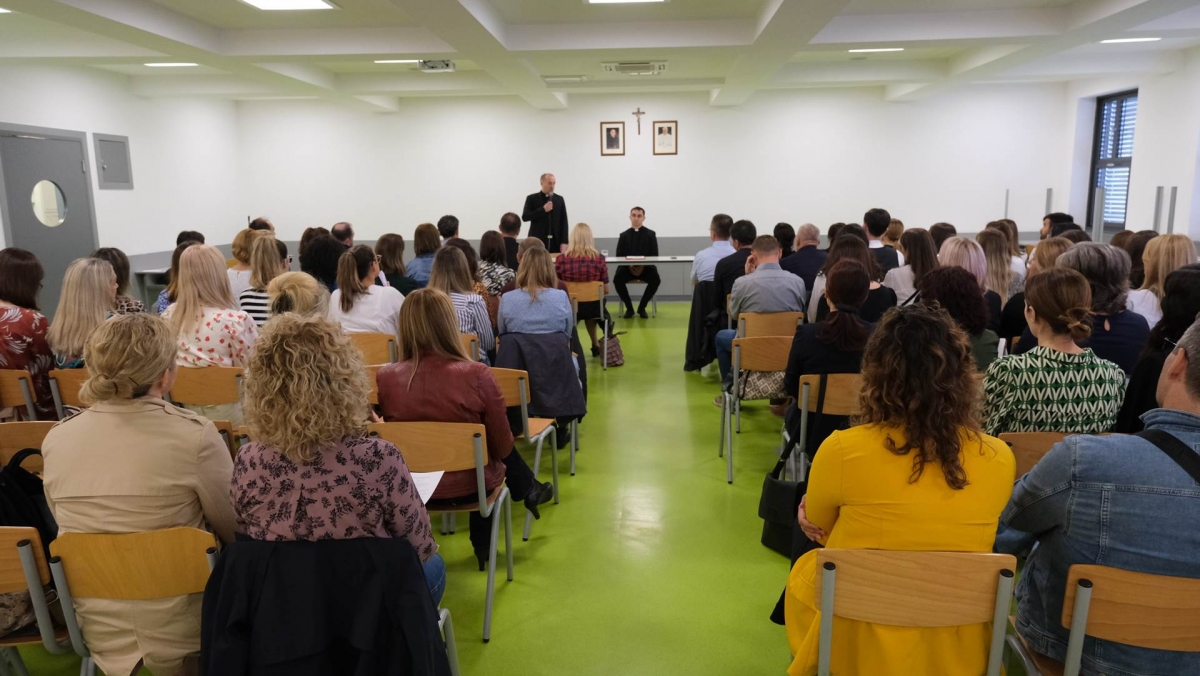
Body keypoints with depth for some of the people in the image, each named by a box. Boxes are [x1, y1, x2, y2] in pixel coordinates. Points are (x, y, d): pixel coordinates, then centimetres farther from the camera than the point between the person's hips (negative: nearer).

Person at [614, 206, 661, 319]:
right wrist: (629, 265, -18)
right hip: (627, 267, 1)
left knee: (656, 279, -30)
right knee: (617, 279, -29)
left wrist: (643, 265, -18)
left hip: (646, 267, 0)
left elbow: (654, 255, 0)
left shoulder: (650, 234, 7)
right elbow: (619, 256, 3)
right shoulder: (624, 235, 11)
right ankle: (629, 307, -10)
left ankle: (642, 307, -10)